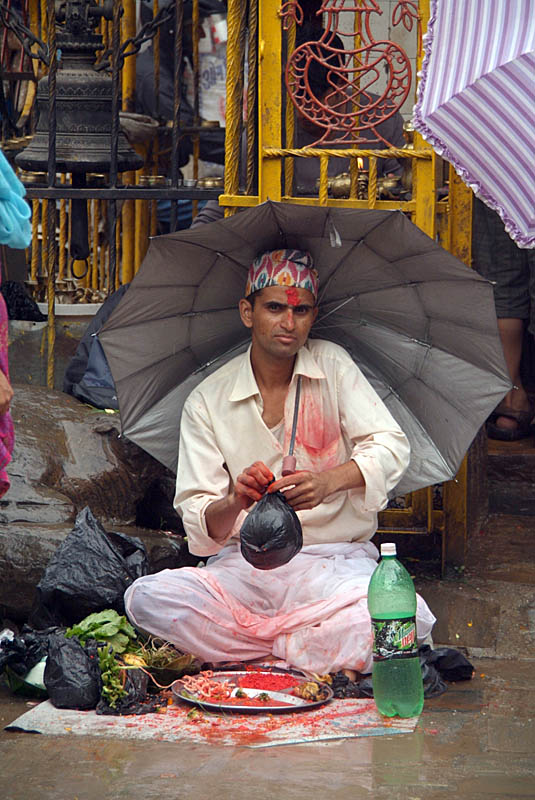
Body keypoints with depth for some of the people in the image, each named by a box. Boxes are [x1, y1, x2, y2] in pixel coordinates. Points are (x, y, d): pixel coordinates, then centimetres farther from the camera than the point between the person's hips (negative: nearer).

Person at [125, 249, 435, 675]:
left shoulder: (333, 366, 5)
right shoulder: (207, 402, 3)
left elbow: (392, 447, -10)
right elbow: (201, 527, -3)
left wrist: (329, 481, -30)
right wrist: (234, 504, -27)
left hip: (335, 561, 0)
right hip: (243, 564, 1)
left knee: (408, 623, -33)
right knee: (147, 597, -29)